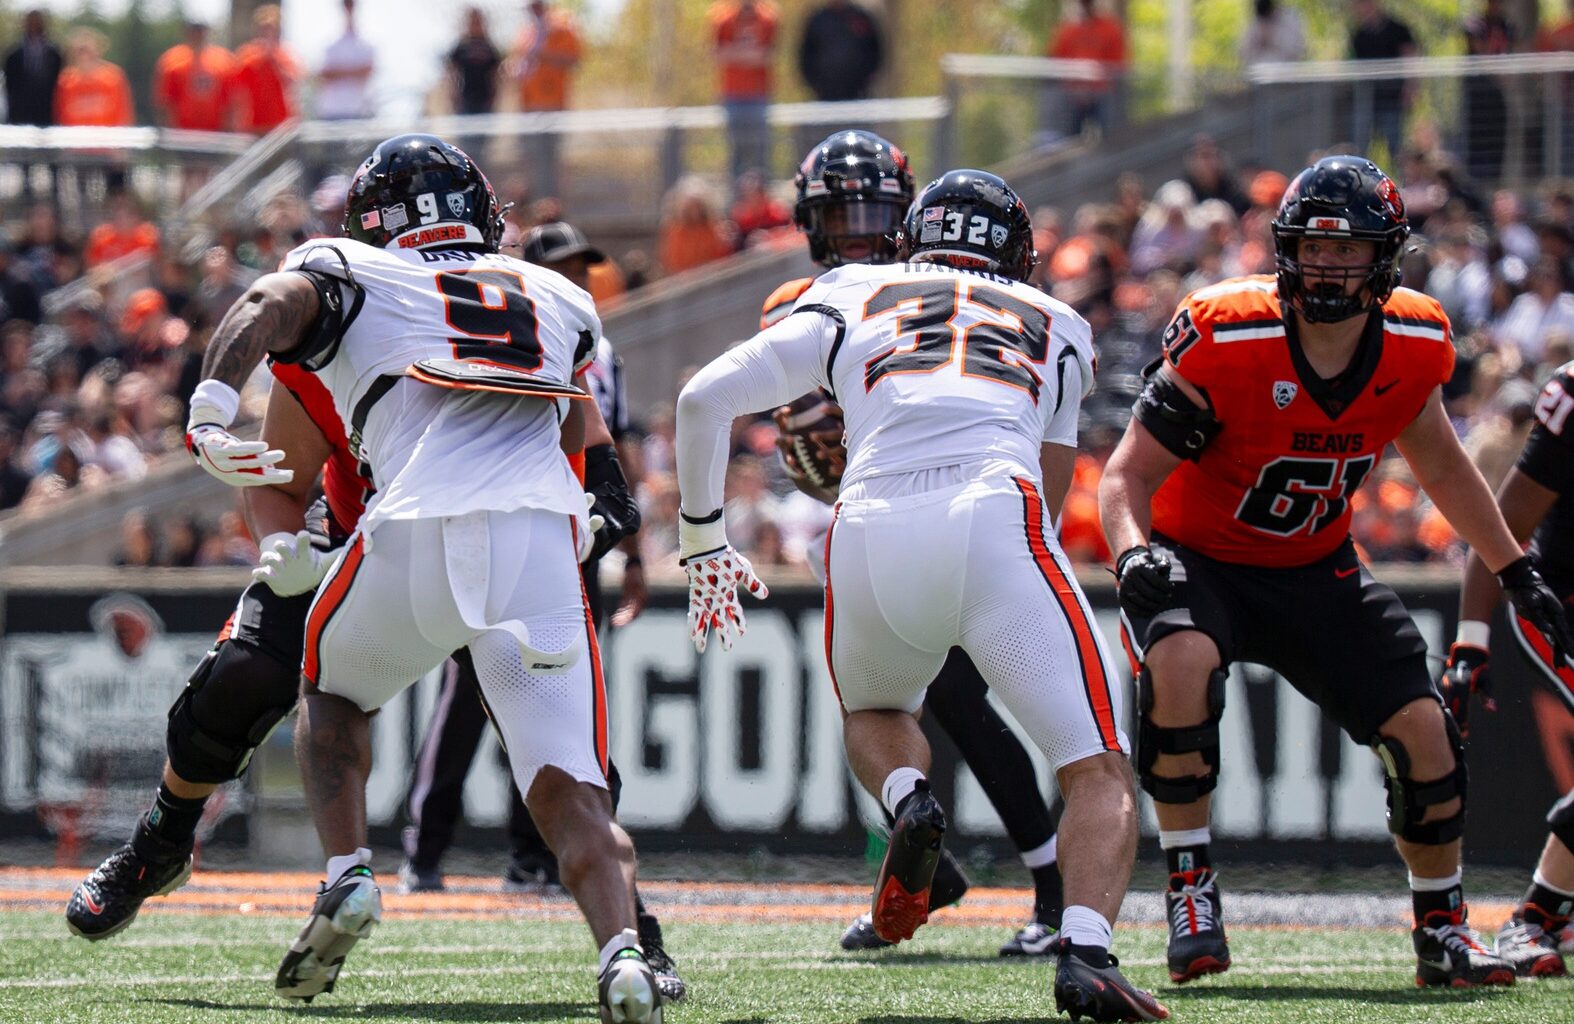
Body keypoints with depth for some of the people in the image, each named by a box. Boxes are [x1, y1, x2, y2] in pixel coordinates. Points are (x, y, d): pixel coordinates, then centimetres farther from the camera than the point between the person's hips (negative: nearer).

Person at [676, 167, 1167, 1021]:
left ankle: (906, 799, -2)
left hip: (869, 534, 1)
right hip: (995, 524, -1)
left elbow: (705, 399, 23)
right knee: (1099, 774, 4)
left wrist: (704, 543, 35)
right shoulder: (1057, 329, 30)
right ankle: (1085, 951, -24)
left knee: (873, 714, 32)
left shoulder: (850, 301, 28)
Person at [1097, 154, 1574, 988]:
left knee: (1422, 730, -5)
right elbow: (1130, 472, -20)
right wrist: (1134, 554, -41)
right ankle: (1191, 891, -21)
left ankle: (1442, 931, 17)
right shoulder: (1224, 340, -25)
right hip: (1198, 561, -4)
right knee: (1180, 666, -35)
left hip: (1314, 573, 4)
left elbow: (1440, 463, 11)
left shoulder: (1413, 345, -9)